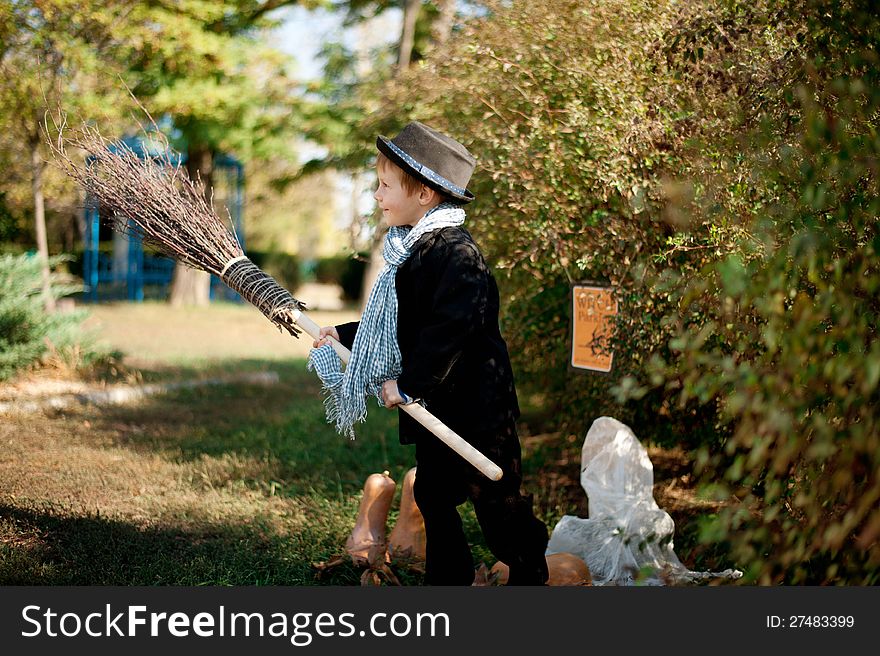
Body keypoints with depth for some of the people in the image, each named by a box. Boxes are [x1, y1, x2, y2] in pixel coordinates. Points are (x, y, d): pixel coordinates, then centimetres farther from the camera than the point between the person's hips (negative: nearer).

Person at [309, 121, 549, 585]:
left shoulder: (455, 253, -20)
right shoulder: (413, 250, 11)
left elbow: (449, 329, -28)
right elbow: (398, 324, 21)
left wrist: (408, 383, -23)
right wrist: (343, 335, 21)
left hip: (473, 404, -10)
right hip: (435, 405, 10)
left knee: (494, 500, 1)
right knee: (433, 495, 15)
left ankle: (530, 576, 17)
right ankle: (448, 581, 27)